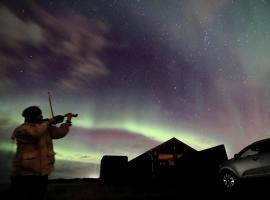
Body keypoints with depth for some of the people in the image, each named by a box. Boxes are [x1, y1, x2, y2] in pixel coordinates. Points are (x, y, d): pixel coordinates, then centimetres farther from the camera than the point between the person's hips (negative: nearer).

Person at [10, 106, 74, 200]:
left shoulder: (46, 128, 7)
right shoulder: (21, 129, -11)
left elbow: (60, 132, 10)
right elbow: (34, 133, -31)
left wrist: (68, 120, 4)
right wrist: (48, 122, -19)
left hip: (42, 173, 6)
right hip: (24, 173, -6)